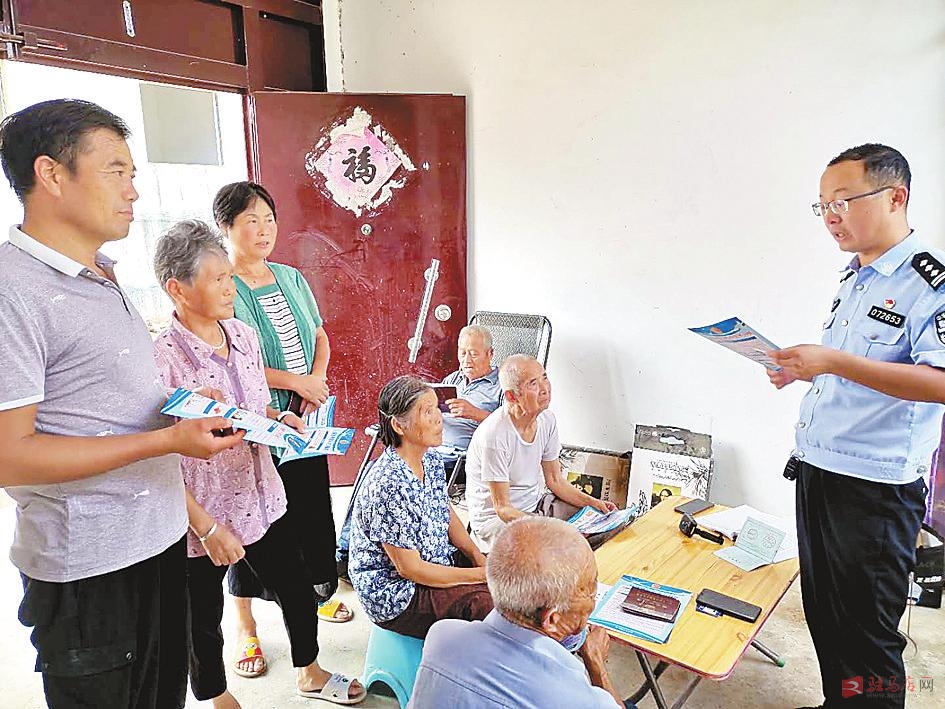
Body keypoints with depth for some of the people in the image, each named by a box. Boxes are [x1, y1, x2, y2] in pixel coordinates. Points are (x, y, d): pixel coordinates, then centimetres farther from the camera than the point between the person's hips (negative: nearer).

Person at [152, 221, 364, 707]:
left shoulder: (244, 335, 0)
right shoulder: (161, 358, -21)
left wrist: (279, 417, -7)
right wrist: (207, 527, -19)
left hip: (262, 500, 6)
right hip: (201, 521, -6)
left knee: (297, 590, 20)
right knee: (203, 621, 17)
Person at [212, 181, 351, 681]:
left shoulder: (291, 278, 10)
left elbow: (319, 336, 14)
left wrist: (316, 383, -4)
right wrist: (295, 380, -17)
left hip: (303, 420, 6)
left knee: (311, 507, 15)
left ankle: (315, 592, 38)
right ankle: (245, 628, 23)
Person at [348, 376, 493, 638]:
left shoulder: (431, 460, -3)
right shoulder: (389, 485, -30)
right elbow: (410, 569, -25)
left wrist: (476, 555, -2)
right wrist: (481, 575, -19)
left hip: (440, 562, 9)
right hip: (393, 593, -8)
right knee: (488, 603, -24)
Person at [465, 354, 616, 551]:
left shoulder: (547, 420, -3)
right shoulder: (494, 436, -28)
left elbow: (555, 481, 7)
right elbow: (503, 509, -23)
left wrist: (593, 503, -7)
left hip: (536, 505, 8)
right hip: (495, 519, -7)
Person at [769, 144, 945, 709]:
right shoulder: (854, 279, 13)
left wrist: (834, 362, -29)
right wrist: (806, 371, 7)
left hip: (876, 488, -8)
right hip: (816, 472, 8)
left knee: (865, 634, 5)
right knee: (823, 614, 20)